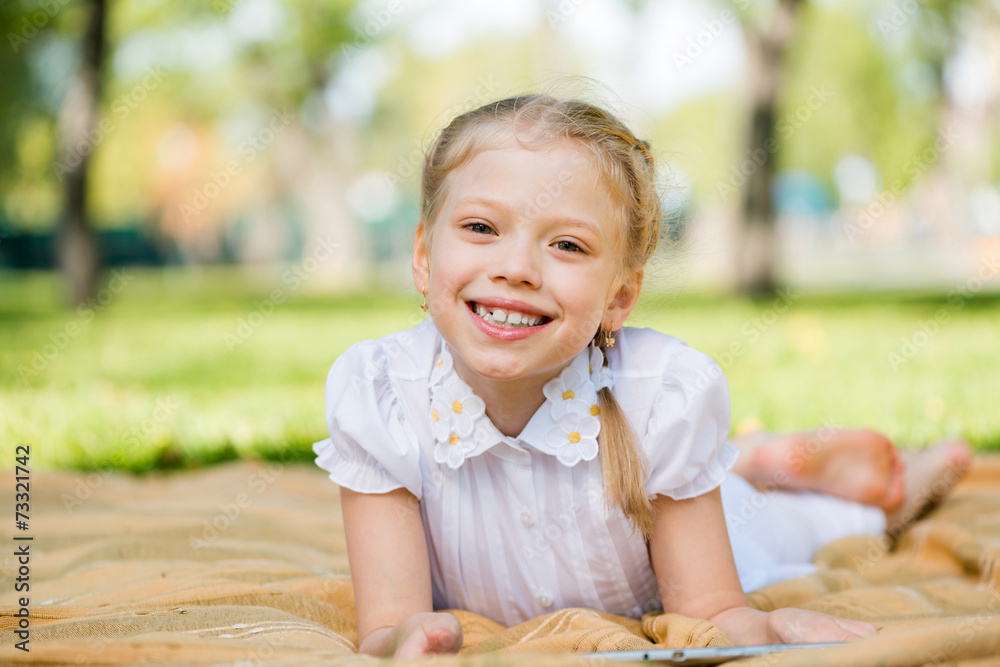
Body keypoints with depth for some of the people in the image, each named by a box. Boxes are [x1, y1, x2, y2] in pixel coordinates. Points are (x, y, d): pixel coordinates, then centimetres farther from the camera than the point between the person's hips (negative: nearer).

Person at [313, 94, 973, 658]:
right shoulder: (375, 396, -34)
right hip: (481, 637, 0)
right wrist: (409, 638, -59)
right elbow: (384, 629, -34)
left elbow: (711, 610, -27)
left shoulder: (669, 395, -34)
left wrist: (766, 629, -50)